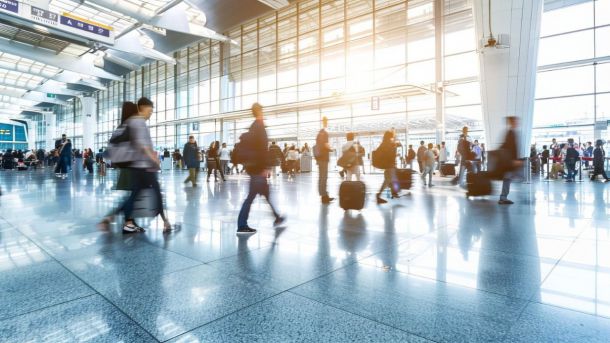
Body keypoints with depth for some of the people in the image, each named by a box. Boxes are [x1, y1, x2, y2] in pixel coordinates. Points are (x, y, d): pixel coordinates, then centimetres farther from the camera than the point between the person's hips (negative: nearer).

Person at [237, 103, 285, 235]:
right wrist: (265, 167, -20)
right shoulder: (260, 126, -10)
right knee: (251, 196, -8)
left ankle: (277, 218, 27)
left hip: (252, 164, 9)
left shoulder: (253, 127, 17)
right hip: (257, 166, -9)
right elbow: (262, 148, -19)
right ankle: (242, 226, -6)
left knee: (266, 193, 16)